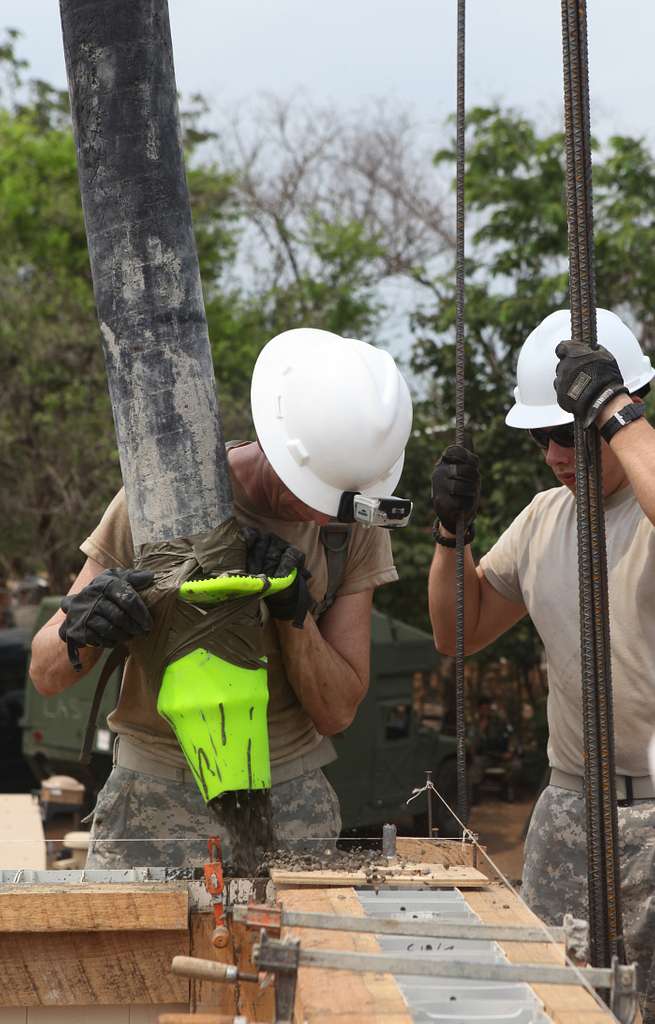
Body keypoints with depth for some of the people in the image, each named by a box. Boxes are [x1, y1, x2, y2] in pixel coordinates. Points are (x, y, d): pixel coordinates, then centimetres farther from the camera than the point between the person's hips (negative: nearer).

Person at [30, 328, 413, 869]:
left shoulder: (354, 525, -3)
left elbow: (336, 712, -4)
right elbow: (46, 674, -10)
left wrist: (293, 612, -21)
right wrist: (81, 631, -33)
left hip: (291, 804, 2)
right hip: (157, 803, -2)